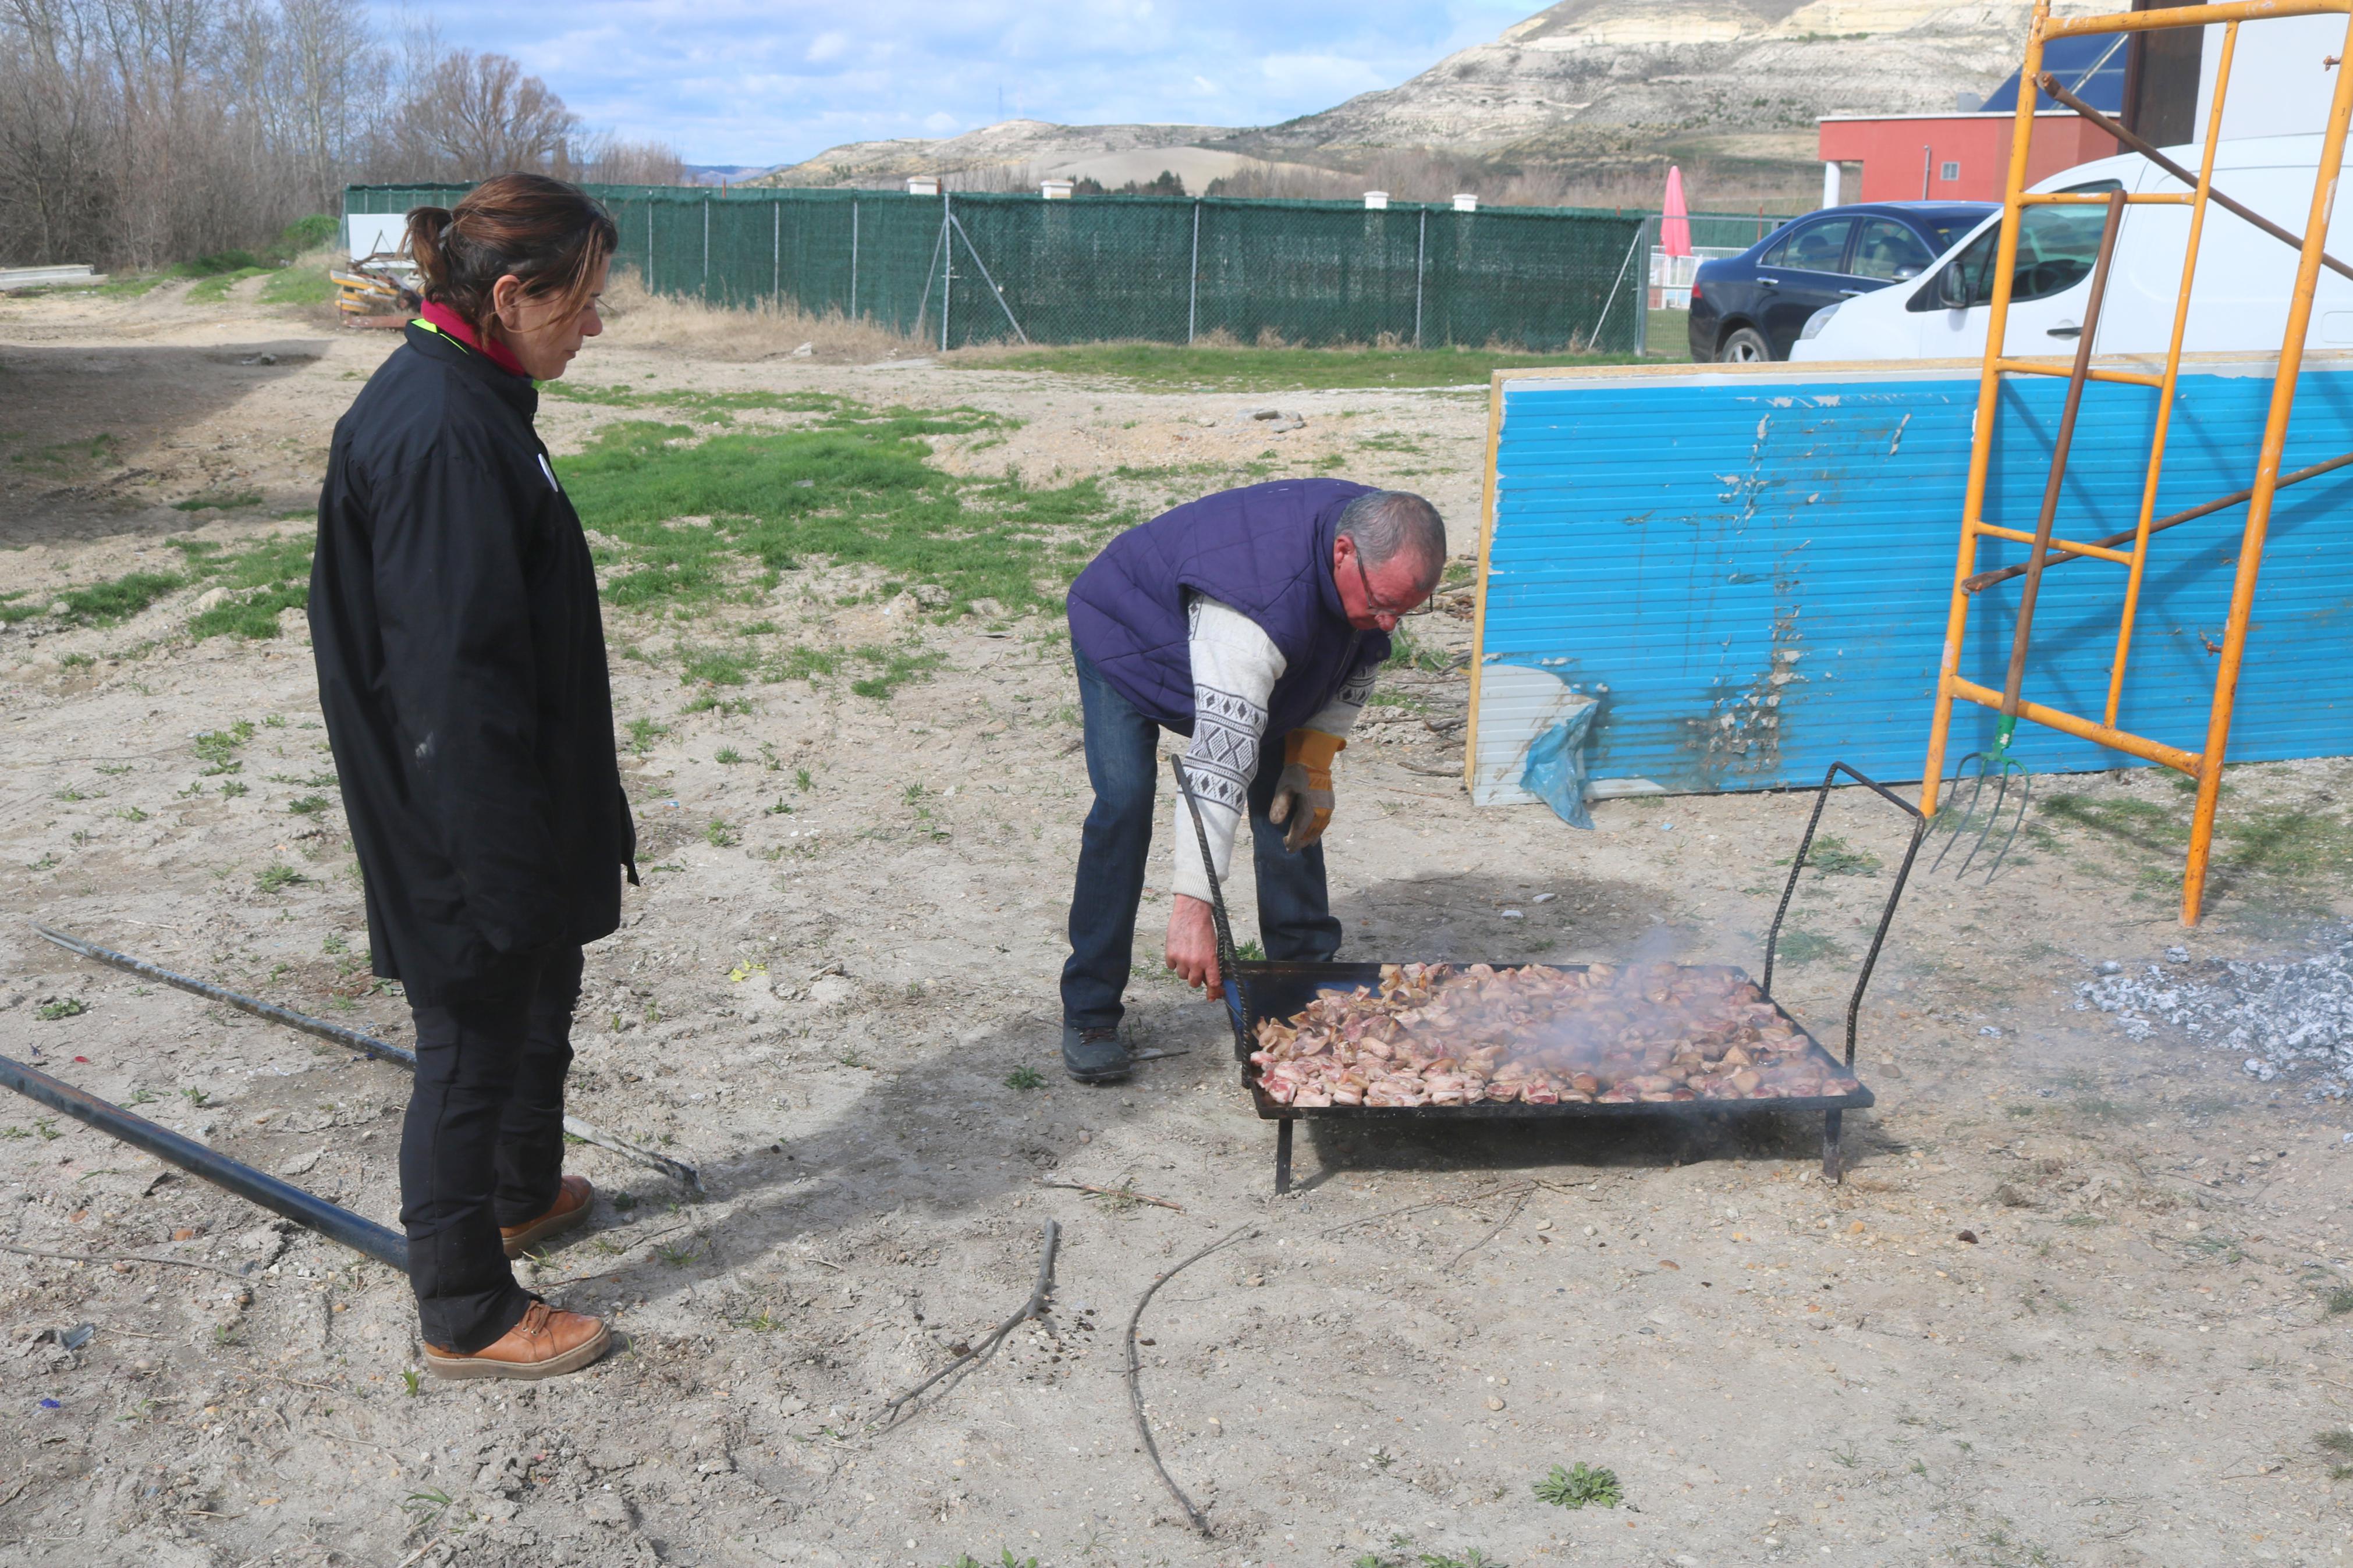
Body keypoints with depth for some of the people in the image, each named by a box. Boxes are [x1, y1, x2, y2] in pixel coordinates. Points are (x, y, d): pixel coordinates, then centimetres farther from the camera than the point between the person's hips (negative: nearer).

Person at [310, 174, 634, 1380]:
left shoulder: (462, 399, 6)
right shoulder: (441, 435, -26)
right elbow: (455, 675, -27)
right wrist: (501, 867, -22)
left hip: (519, 811, 10)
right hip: (467, 827, -10)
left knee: (541, 999, 26)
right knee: (475, 1038, 6)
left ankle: (522, 1192, 50)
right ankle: (466, 1315, 24)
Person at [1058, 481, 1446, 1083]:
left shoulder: (1384, 555, -22)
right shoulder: (1262, 603, -46)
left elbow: (1358, 661, -1)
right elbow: (1220, 755, -50)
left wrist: (1314, 758, -13)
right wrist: (1193, 907, -52)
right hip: (1128, 637, -7)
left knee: (1287, 796, -2)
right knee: (1124, 803, -21)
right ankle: (1089, 1014, -12)